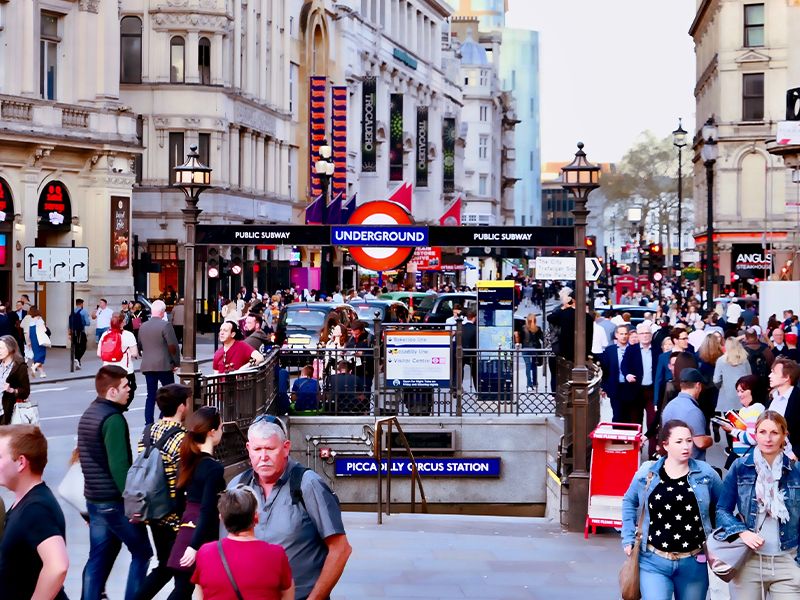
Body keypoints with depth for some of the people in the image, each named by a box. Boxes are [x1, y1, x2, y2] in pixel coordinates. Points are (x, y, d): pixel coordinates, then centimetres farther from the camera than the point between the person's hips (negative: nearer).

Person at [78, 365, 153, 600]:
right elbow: (119, 466, -22)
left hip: (94, 499, 9)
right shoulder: (113, 419, -17)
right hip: (115, 501, -9)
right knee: (142, 553, 3)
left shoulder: (88, 415, 13)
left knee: (98, 558, 11)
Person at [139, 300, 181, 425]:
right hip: (164, 365, -6)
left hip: (147, 366, 6)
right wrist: (176, 363, -4)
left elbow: (140, 345, 16)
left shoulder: (143, 326, 8)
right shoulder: (165, 325, -12)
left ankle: (148, 423, 6)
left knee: (151, 395, 9)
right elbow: (173, 346, -14)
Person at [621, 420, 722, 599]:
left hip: (693, 563, 1)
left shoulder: (705, 473, -2)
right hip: (654, 561, -1)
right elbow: (629, 502, 13)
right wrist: (628, 539, 6)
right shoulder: (647, 473, -2)